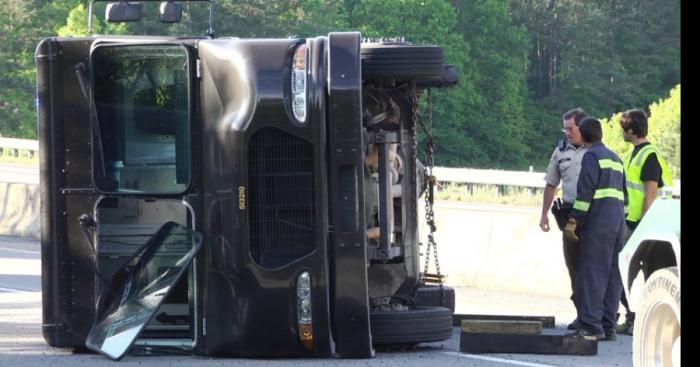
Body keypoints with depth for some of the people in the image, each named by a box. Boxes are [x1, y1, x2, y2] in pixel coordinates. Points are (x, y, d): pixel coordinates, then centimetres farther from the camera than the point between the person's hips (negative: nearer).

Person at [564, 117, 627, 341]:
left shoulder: (592, 156, -6)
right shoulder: (615, 158, 20)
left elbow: (585, 191, -15)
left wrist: (573, 221, -15)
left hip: (598, 221, -8)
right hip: (618, 221, 8)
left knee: (592, 274, -10)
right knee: (612, 276, 8)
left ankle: (591, 326, -15)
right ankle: (608, 328, 7)